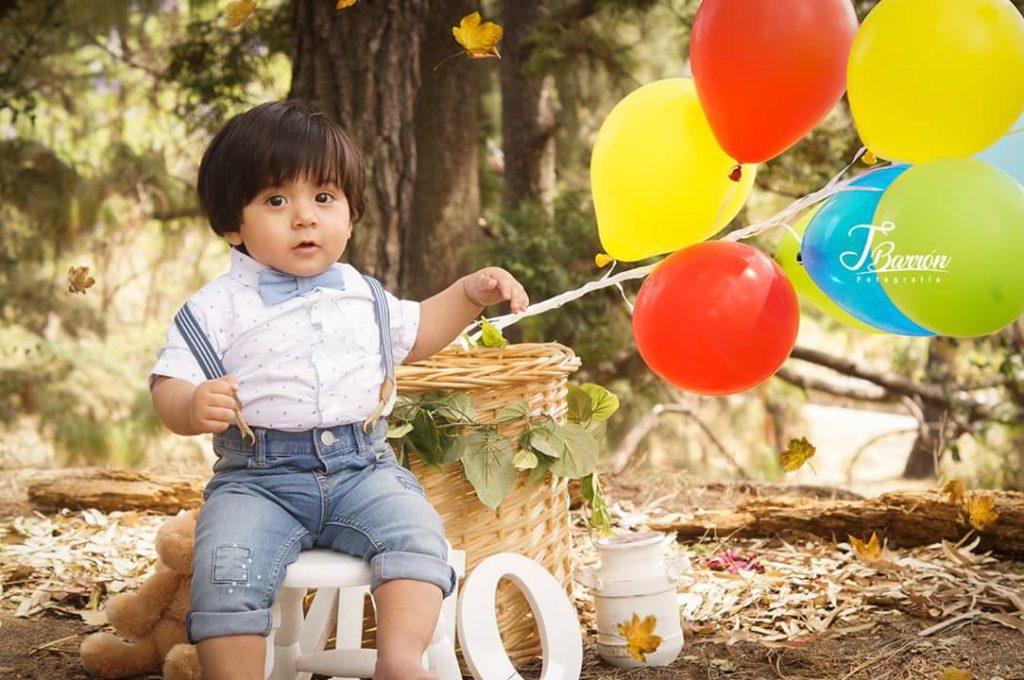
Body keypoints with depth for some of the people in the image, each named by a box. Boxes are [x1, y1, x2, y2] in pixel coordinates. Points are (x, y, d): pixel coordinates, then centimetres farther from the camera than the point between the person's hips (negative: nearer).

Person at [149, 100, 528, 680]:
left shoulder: (363, 296, 15)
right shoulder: (218, 308, 0)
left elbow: (415, 333, 34)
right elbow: (168, 388, -4)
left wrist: (471, 292, 22)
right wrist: (194, 408, -27)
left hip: (362, 469, 3)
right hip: (258, 478, -3)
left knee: (414, 529, -24)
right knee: (226, 570, -28)